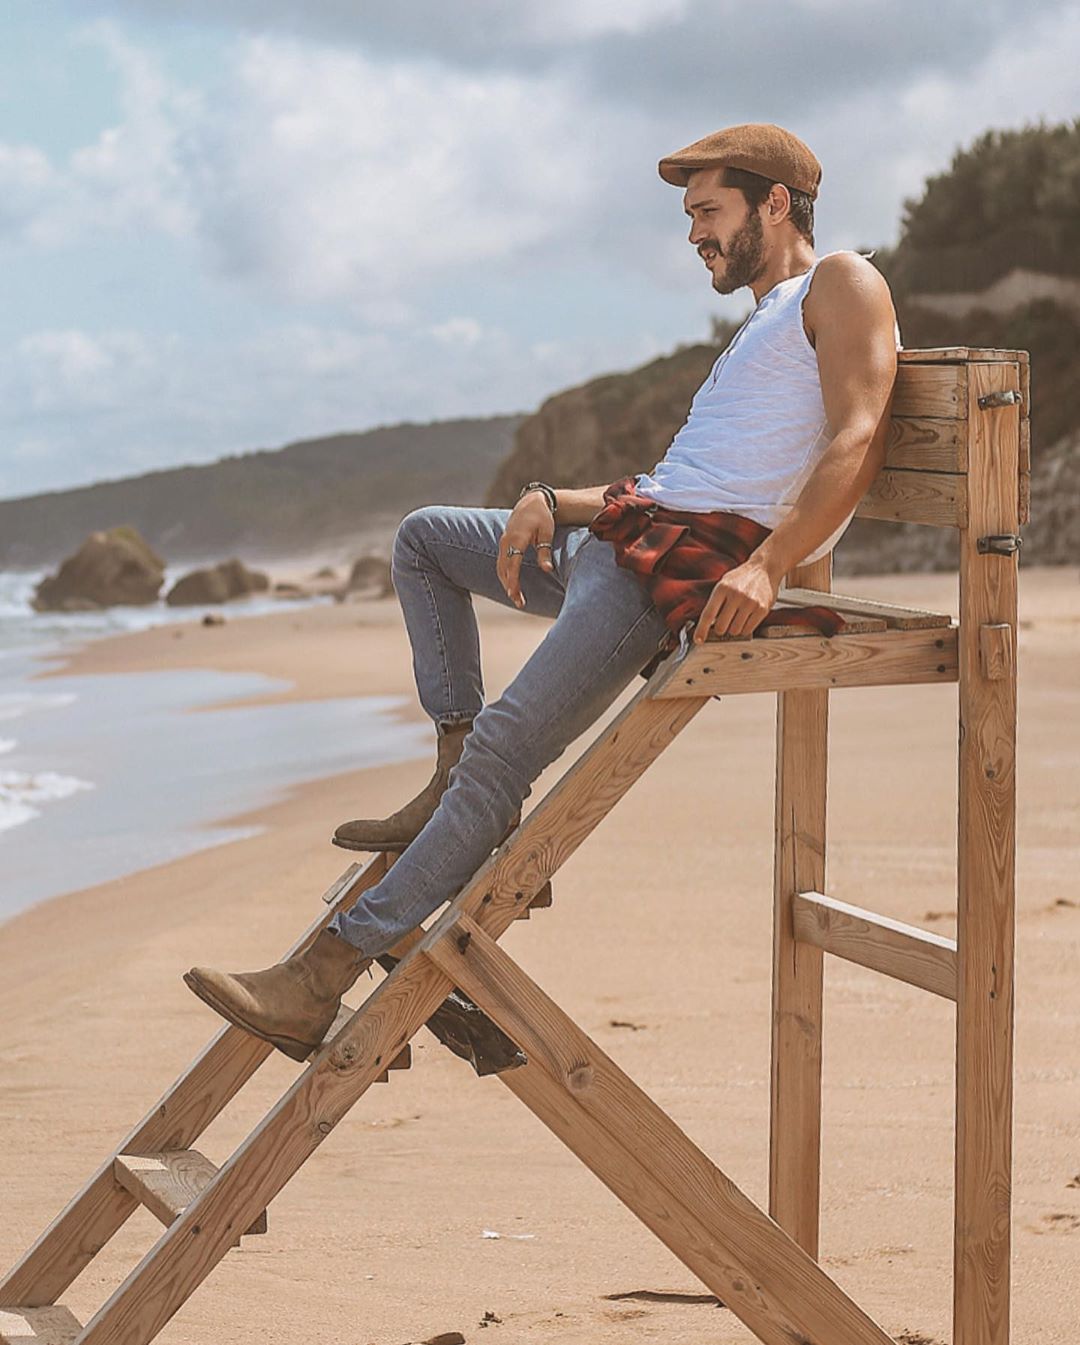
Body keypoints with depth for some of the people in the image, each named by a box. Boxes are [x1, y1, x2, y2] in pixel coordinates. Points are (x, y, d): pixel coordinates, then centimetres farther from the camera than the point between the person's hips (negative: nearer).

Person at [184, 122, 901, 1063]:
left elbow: (858, 440, -15)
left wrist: (766, 566, -28)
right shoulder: (761, 329, 31)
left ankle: (322, 980, -25)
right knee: (424, 535, 23)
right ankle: (454, 783, 7)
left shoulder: (842, 285, 2)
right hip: (624, 531, 11)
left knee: (506, 745, -23)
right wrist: (551, 501, 7)